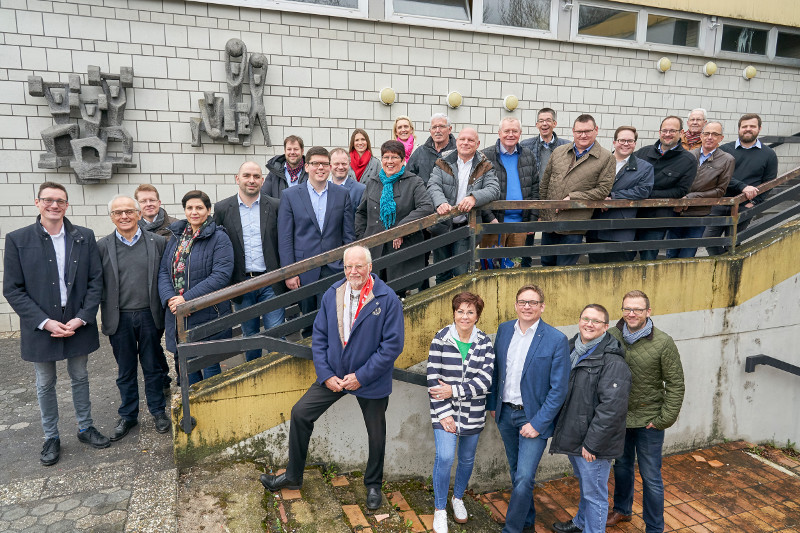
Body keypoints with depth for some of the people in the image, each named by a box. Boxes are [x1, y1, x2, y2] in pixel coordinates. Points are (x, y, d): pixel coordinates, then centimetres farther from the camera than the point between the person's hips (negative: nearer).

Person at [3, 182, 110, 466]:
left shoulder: (85, 237, -1)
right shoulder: (17, 239, -6)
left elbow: (95, 281, -2)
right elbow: (12, 289, -7)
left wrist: (81, 318, -12)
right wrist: (45, 322, -15)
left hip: (78, 324, 1)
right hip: (40, 327, -1)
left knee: (80, 378, 16)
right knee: (45, 385, 13)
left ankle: (85, 428, 32)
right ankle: (51, 438, 29)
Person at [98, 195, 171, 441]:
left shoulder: (158, 242, 0)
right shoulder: (102, 246, 0)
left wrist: (166, 310, -4)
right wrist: (104, 316, -4)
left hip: (150, 316, 0)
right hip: (119, 318, 1)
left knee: (152, 367, 12)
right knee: (125, 371, 13)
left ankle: (158, 411, 29)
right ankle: (128, 416, 30)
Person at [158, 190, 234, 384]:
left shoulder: (219, 238, -7)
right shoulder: (176, 236, 12)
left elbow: (221, 275, -18)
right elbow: (163, 270, 8)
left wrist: (187, 299, -20)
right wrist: (169, 299, -10)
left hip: (208, 315, -5)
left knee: (210, 367, 4)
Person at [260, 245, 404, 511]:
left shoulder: (387, 299, -17)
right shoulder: (331, 295, -3)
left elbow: (393, 344, -18)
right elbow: (319, 337, 2)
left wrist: (361, 376, -19)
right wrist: (326, 375, -8)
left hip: (370, 380, -3)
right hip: (333, 375, 4)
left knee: (376, 435, 11)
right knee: (300, 413, 4)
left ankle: (373, 486, 38)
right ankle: (293, 476, 25)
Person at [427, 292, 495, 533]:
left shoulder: (485, 343, -4)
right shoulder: (440, 339, -8)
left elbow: (485, 380, -11)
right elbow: (433, 379, -9)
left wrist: (454, 390, -18)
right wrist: (444, 413, -13)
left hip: (473, 412, 2)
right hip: (445, 410, -2)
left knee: (467, 459, 16)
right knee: (445, 457, -14)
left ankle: (458, 498, 44)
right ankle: (440, 509, 10)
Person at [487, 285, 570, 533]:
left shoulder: (557, 340, -15)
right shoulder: (504, 329, 0)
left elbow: (559, 388, -14)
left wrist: (538, 423, -16)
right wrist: (492, 405, 11)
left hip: (533, 417, -5)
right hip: (506, 413, 5)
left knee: (524, 478, -7)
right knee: (516, 472, 20)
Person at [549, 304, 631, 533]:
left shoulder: (613, 361, -21)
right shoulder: (571, 349, 4)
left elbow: (612, 407, -25)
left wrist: (592, 443, -22)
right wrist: (558, 428, 15)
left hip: (593, 444, -8)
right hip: (573, 436, 8)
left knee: (594, 493, 7)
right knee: (584, 485, 29)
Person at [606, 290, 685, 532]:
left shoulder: (663, 342, -14)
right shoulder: (611, 336, -6)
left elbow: (675, 384, -9)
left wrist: (665, 419, -12)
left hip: (648, 421, -3)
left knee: (651, 477, 7)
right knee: (622, 466, 23)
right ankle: (621, 510, 45)